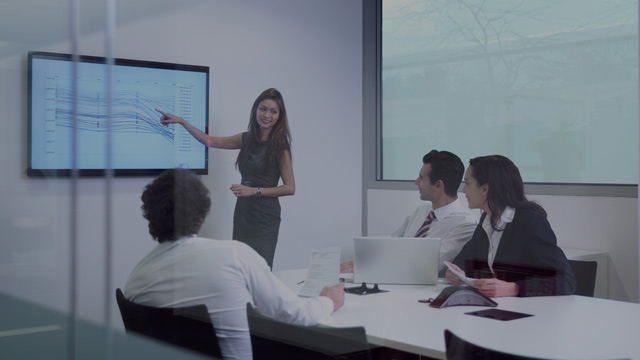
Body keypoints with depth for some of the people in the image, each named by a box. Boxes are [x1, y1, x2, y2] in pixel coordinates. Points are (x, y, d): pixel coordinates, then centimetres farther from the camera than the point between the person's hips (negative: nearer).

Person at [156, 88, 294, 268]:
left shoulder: (280, 147, -7)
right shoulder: (247, 139, 10)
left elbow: (290, 188, -9)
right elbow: (210, 141, 18)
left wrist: (254, 190, -16)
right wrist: (181, 121, 15)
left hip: (264, 218, -5)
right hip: (243, 213, 5)